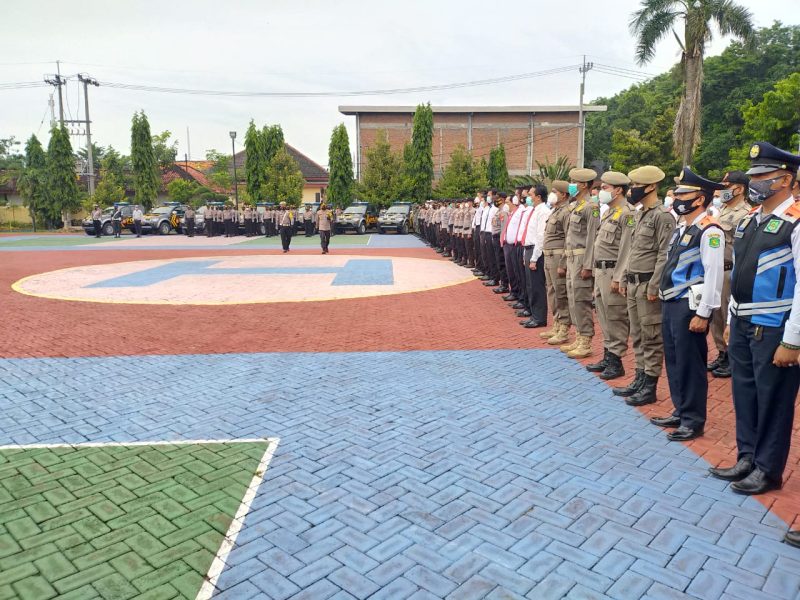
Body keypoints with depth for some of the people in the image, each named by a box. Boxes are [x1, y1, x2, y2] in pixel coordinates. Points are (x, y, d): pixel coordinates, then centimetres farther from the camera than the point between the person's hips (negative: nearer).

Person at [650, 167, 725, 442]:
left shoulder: (709, 231, -14)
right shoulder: (681, 227, 14)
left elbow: (714, 275, -18)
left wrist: (703, 314, -19)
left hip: (690, 307, -9)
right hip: (670, 304, 9)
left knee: (690, 364, 1)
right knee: (674, 361, 15)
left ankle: (693, 421, 13)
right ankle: (680, 412, 28)